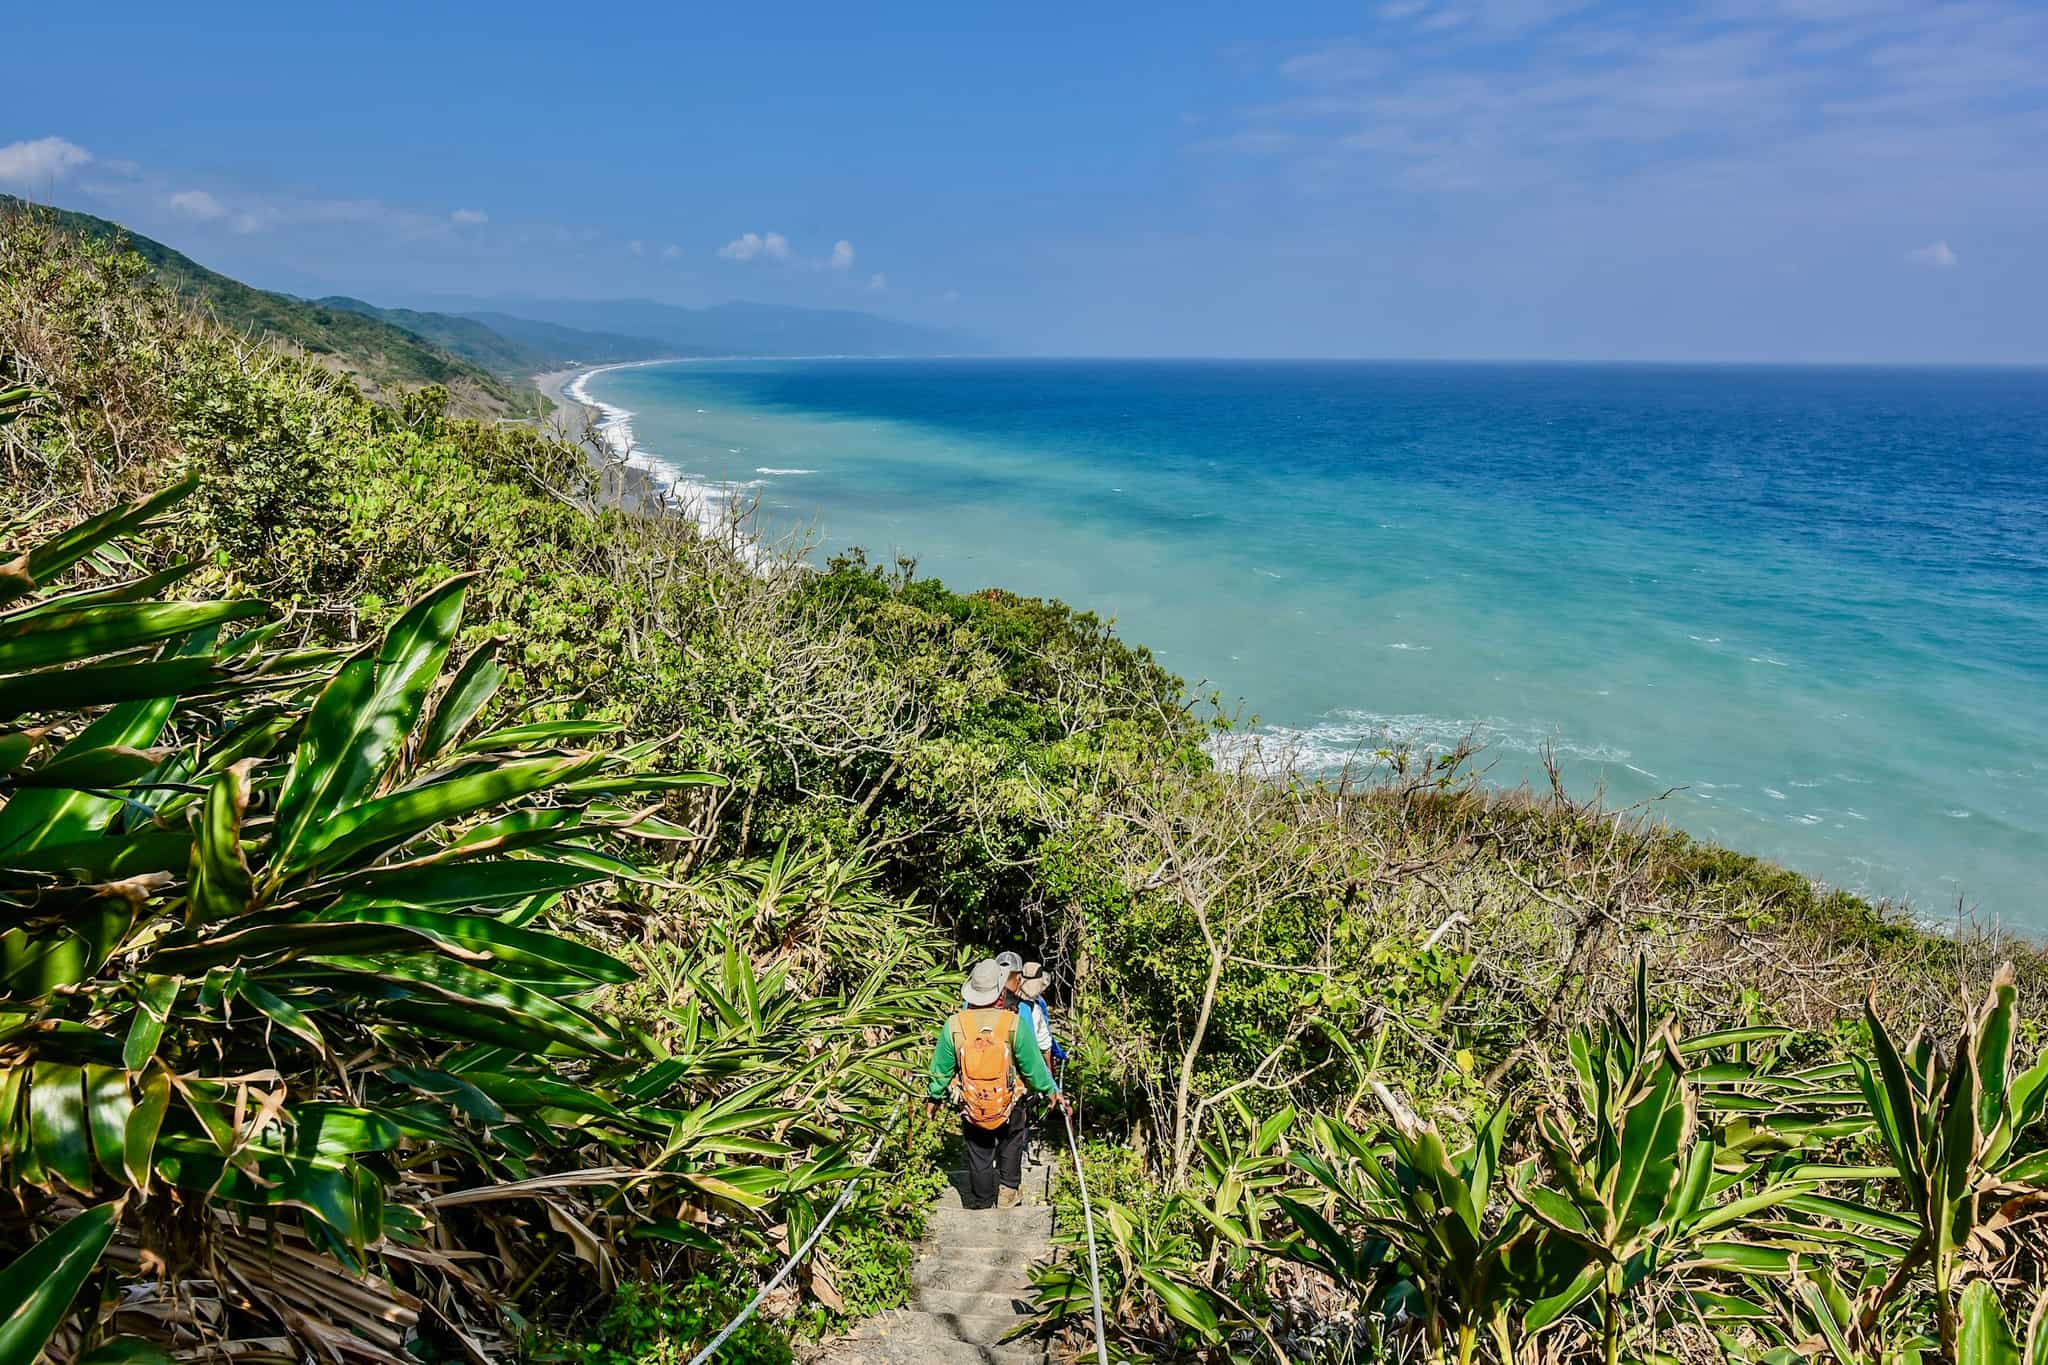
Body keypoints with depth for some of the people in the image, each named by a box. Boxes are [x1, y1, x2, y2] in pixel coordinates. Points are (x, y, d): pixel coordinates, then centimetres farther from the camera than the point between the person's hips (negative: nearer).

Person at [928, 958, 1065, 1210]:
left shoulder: (953, 1025, -13)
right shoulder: (1014, 1023, -19)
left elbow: (941, 1067, 0)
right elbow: (1033, 1065, -9)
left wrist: (934, 1095, 18)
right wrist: (1052, 1091, 8)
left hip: (972, 1109, 1)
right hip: (1010, 1107, -1)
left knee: (979, 1157, 18)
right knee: (1012, 1142, 27)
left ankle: (981, 1206, 28)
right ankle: (1007, 1189, 22)